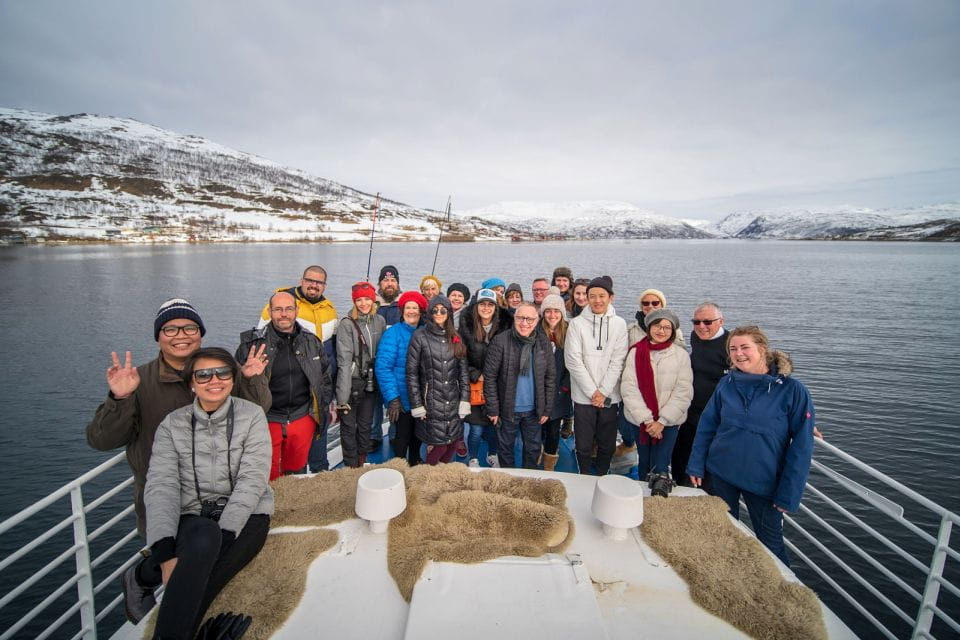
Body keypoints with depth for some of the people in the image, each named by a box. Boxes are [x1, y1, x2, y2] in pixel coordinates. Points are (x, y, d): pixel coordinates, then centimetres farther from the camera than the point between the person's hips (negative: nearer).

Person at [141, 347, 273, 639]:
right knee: (204, 536, -34)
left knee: (197, 577, -29)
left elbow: (252, 481, -10)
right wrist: (164, 552, -22)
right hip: (193, 520, 1)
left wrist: (223, 535, -21)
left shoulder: (251, 415, -3)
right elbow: (161, 486, -8)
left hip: (245, 517, 0)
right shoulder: (173, 424, 3)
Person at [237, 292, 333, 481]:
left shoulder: (312, 341, 3)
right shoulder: (252, 343, -6)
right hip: (266, 420, -2)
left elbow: (325, 375, 13)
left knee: (296, 469, 18)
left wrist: (323, 405, 10)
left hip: (303, 418, 2)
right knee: (269, 476, 10)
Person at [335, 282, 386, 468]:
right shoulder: (347, 324, -13)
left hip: (372, 382, 4)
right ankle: (351, 466, 22)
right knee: (349, 426, 5)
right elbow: (344, 360, -17)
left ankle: (362, 463, 33)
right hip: (352, 382, -4)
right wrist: (343, 396, -21)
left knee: (366, 425, 16)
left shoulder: (380, 321, 1)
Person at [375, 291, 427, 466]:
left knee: (417, 434, 20)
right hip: (402, 399, -5)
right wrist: (392, 398, -20)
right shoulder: (393, 334, -11)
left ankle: (415, 465, 43)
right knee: (403, 435, 8)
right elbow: (382, 367, -16)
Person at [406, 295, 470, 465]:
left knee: (452, 444, 8)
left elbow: (463, 371, 9)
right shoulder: (420, 336, -3)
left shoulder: (456, 338, 9)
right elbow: (411, 373, -4)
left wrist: (465, 401, 2)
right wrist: (417, 405, -8)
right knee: (438, 446, -2)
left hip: (454, 403, 4)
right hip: (431, 403, -4)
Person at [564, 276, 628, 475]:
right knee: (584, 446, 8)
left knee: (607, 445, 13)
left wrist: (603, 392, -10)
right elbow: (573, 361, -8)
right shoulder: (577, 323, -4)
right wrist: (593, 392, -10)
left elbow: (617, 361, -3)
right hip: (583, 397, -1)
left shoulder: (619, 324, 1)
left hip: (610, 397, 1)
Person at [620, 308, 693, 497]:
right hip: (639, 419, 1)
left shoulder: (681, 355, -3)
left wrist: (662, 421, -11)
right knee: (644, 462, 15)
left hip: (669, 421, -1)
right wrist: (646, 419, -12)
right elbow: (629, 388, -7)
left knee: (660, 468, -9)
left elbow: (683, 392, -6)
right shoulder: (635, 352, -3)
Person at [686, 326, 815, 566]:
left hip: (765, 481, -2)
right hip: (720, 474, 3)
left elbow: (801, 445, -11)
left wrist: (788, 494, -12)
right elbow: (706, 426, 2)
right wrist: (696, 465, -1)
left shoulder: (792, 390, -13)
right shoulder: (727, 384, -5)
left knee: (770, 541, 15)